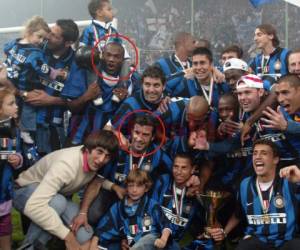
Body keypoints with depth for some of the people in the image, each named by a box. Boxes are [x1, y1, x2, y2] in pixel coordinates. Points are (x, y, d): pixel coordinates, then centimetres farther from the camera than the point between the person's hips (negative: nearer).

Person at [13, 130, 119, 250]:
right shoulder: (67, 164, -40)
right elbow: (34, 205, -49)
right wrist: (67, 235, -42)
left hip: (58, 196, 6)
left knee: (84, 237, -14)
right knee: (57, 202, -39)